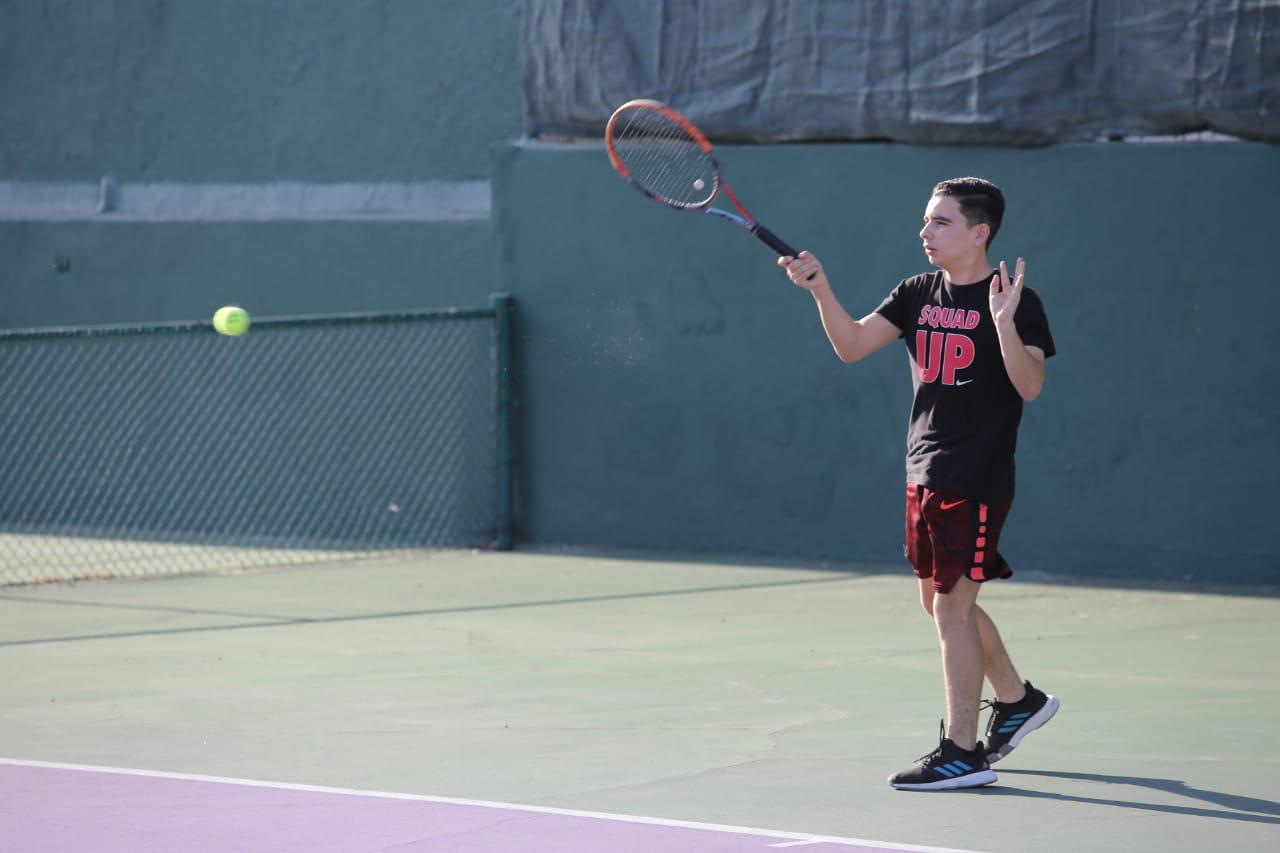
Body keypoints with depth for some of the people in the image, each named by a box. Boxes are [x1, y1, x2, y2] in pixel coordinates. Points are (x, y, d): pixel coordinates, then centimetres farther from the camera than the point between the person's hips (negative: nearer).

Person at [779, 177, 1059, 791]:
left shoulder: (1014, 300, -10)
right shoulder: (918, 294, 9)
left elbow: (1030, 385, -21)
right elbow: (852, 345, 3)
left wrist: (1003, 323, -34)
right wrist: (821, 289, -10)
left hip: (976, 480, -8)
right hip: (924, 475, 8)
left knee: (951, 605, -9)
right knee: (940, 600, 17)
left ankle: (961, 752, -3)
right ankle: (1018, 700, 37)